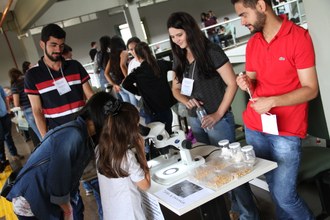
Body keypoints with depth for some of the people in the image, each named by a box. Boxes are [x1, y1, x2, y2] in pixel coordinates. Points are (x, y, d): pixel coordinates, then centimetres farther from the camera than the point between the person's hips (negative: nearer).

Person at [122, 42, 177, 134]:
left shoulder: (138, 72, -13)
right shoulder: (161, 64, -1)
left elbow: (126, 84, -22)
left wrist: (139, 92, -4)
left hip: (152, 112, -4)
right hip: (167, 106, 5)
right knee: (168, 134, 20)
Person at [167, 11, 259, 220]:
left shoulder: (211, 51, -12)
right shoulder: (180, 58, 6)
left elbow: (232, 84, -12)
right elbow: (175, 89, 14)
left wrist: (218, 115, -14)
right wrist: (186, 101, -8)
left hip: (218, 120, -6)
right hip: (194, 120, 6)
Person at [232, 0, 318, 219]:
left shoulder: (299, 37, -10)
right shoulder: (252, 43, 8)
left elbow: (311, 89, -11)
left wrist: (272, 101, -23)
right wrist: (247, 84, -6)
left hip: (286, 131, -5)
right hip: (254, 127, 5)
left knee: (285, 195, -4)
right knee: (274, 187, 11)